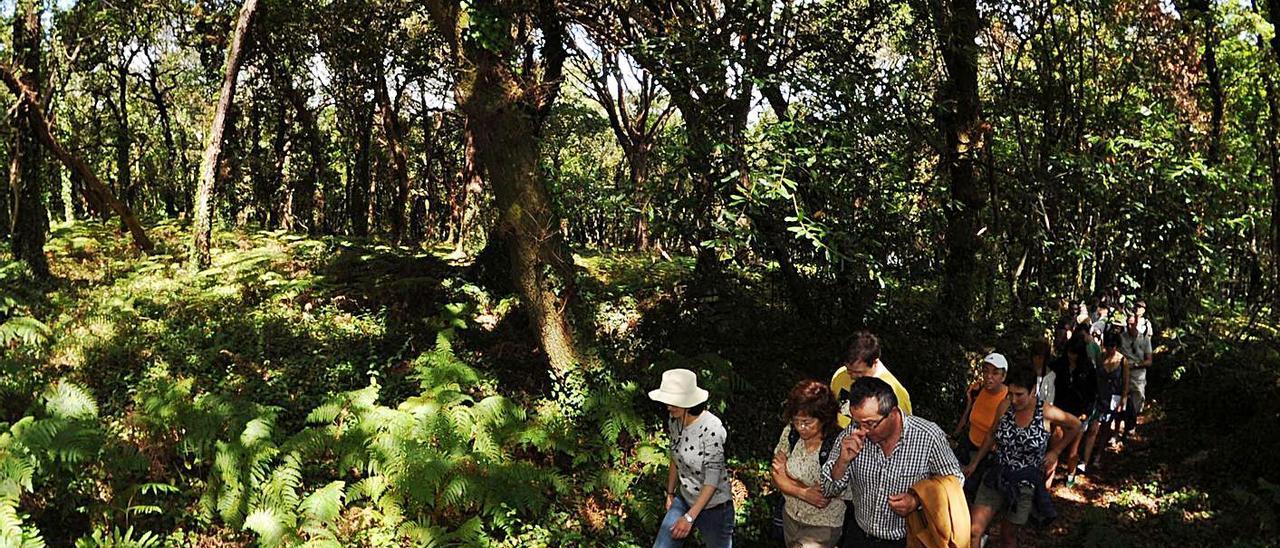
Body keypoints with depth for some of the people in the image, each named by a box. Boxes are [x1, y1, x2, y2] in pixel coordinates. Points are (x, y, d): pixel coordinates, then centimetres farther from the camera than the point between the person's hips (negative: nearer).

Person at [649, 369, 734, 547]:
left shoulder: (711, 428, -26)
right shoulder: (675, 422, -6)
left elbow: (713, 480, -23)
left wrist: (690, 517, -21)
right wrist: (670, 493, 18)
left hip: (713, 505, -6)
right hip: (684, 499, 6)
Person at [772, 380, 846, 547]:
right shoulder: (790, 432, -11)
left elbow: (823, 499, -20)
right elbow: (777, 478, -4)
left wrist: (785, 475, -10)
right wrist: (804, 493, -23)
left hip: (822, 527, -5)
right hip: (790, 516, 5)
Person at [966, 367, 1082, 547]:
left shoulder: (1047, 412, -12)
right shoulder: (1005, 406, -4)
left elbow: (1075, 426, 7)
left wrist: (1055, 451, 3)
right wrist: (975, 463, 13)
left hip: (1025, 483, -2)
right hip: (997, 477, 2)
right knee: (973, 531, -11)